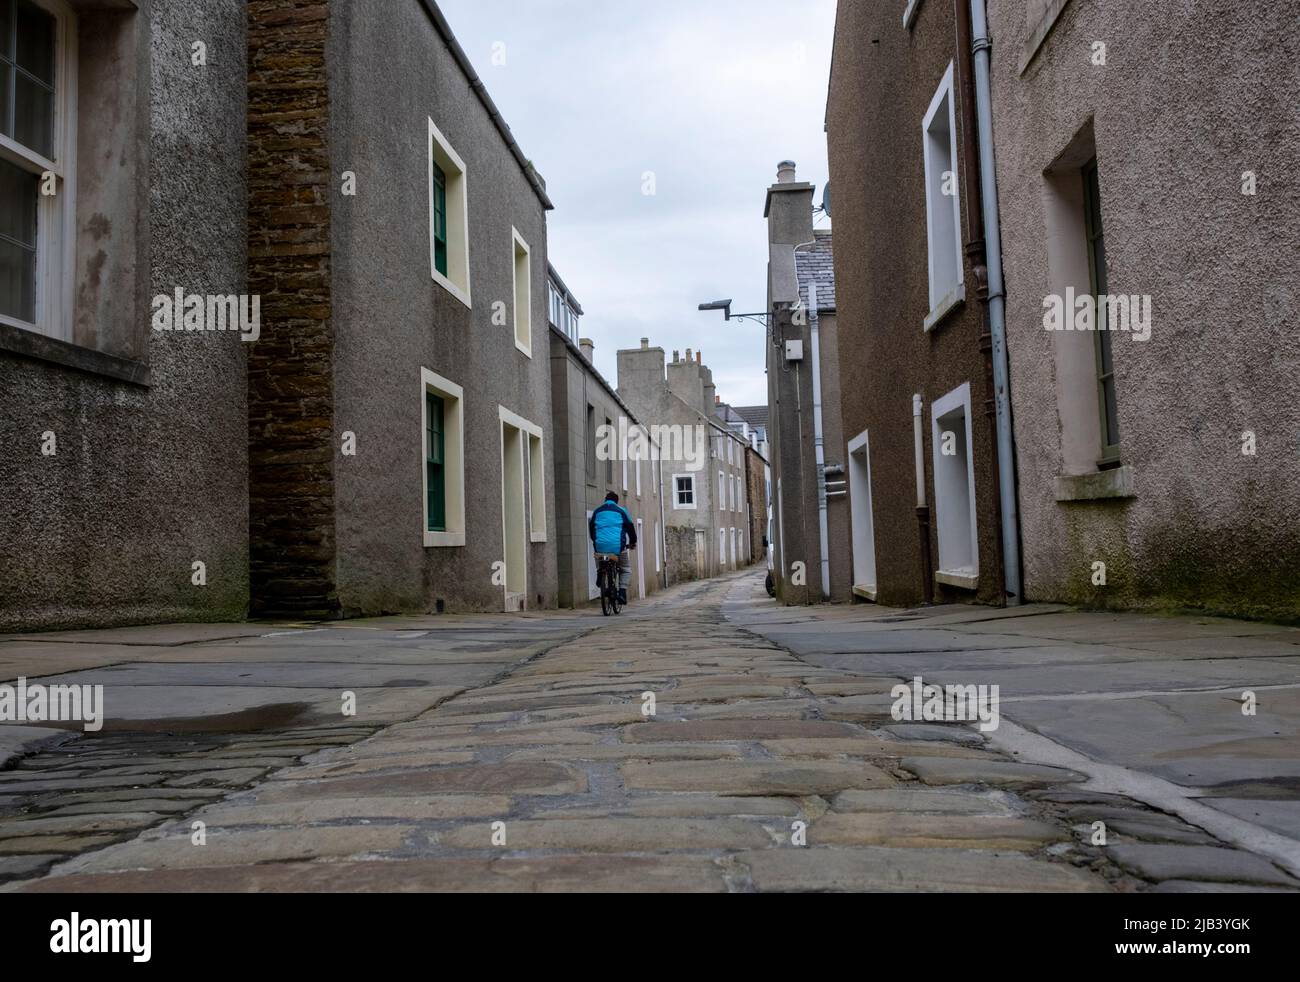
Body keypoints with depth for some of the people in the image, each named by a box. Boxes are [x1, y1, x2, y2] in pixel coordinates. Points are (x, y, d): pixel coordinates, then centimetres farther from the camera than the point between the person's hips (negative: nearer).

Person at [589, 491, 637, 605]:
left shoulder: (597, 511, 17)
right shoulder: (621, 510, 8)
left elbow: (591, 528, 24)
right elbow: (630, 527, 10)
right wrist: (632, 542, 24)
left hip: (600, 547, 3)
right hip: (618, 546, -2)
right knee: (626, 569, 13)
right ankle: (622, 592, -3)